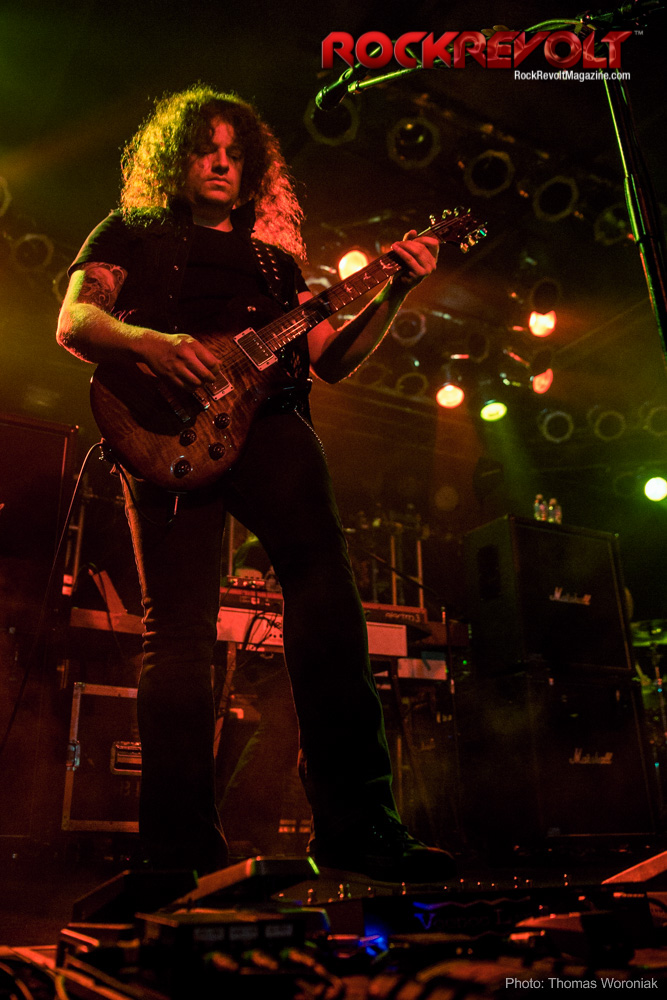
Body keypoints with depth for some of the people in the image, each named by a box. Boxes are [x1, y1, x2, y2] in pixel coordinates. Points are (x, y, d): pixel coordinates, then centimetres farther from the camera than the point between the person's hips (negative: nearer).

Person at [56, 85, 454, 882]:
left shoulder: (276, 257, 32)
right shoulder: (133, 234, 25)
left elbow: (330, 360, 22)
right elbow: (73, 320, 7)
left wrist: (398, 291, 9)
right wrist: (147, 343, -15)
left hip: (271, 425, 3)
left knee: (327, 598, -15)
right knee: (179, 627, -12)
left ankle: (357, 827, -13)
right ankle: (182, 846, -6)